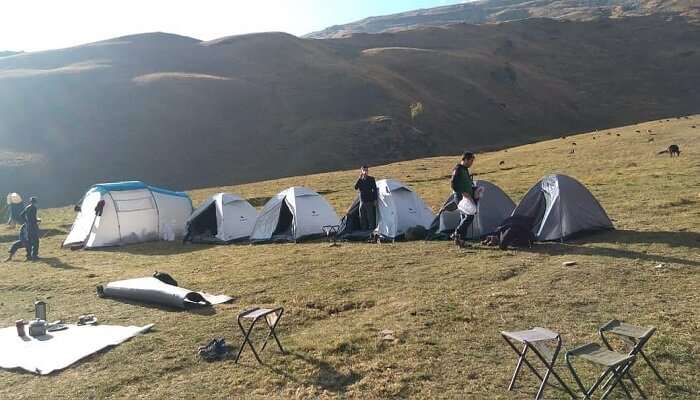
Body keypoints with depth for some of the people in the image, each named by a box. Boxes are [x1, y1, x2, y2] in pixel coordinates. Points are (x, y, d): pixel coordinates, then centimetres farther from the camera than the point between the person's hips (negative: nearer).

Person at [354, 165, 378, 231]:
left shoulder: (371, 179, -5)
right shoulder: (360, 180, 4)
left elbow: (374, 190, -3)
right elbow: (356, 188, -12)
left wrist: (375, 199, -7)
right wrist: (359, 178, -17)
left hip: (369, 201, -4)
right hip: (362, 201, 4)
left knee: (370, 215, -1)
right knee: (362, 216, 8)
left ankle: (371, 228, 10)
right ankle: (363, 229, 19)